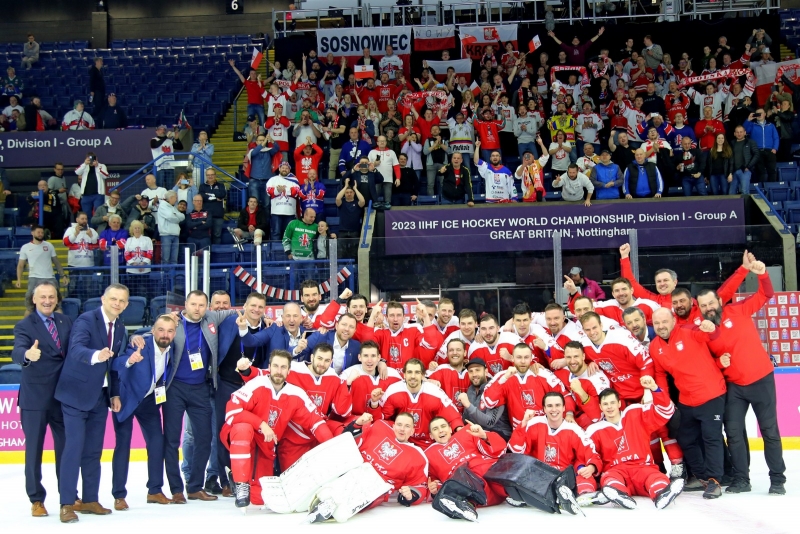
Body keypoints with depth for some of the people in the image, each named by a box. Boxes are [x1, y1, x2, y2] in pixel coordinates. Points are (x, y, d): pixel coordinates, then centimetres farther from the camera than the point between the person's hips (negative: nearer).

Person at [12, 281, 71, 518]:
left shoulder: (66, 321, 6)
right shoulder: (24, 325, -8)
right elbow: (17, 353, -25)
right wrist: (27, 354, -48)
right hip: (35, 397, -4)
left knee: (66, 447, 11)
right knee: (34, 449, 6)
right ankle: (36, 500, 19)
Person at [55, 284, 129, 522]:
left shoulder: (120, 328, 7)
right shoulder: (86, 320, -14)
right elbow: (76, 348, -31)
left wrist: (115, 394, 6)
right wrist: (95, 355, -51)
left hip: (100, 395, 7)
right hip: (76, 393, -7)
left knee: (94, 450, 11)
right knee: (74, 447, -8)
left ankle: (89, 500, 19)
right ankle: (67, 503, 0)